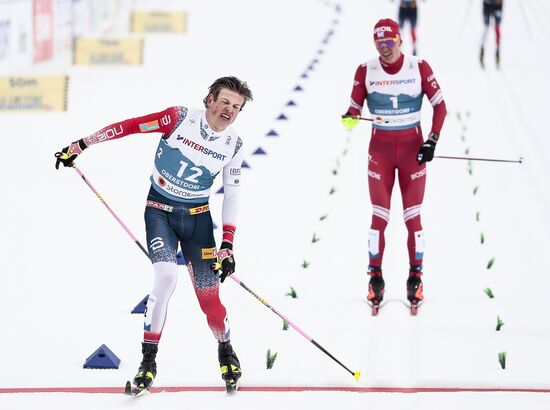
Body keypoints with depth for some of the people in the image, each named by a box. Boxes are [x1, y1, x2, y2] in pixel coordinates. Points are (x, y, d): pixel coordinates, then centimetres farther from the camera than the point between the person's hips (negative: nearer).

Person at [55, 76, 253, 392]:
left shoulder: (234, 146, -4)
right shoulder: (181, 119, -14)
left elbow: (232, 197, 3)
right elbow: (129, 126, -12)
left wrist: (228, 246, -4)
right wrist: (79, 146, -12)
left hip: (198, 217, 3)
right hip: (160, 211, -2)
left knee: (208, 293, -2)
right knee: (167, 276, -24)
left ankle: (226, 351, 27)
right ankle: (149, 360, -14)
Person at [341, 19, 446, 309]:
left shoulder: (419, 68, -7)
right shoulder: (366, 72, -5)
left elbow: (440, 106, -1)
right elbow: (355, 108, -2)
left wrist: (432, 140, -10)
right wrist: (349, 119, -26)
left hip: (412, 148, 0)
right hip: (380, 148, 0)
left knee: (412, 216, 0)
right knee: (380, 216, -1)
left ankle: (415, 277, 10)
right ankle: (375, 277, 10)